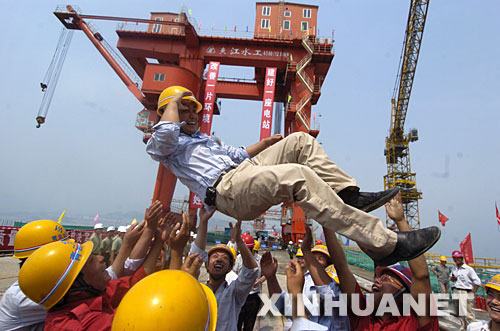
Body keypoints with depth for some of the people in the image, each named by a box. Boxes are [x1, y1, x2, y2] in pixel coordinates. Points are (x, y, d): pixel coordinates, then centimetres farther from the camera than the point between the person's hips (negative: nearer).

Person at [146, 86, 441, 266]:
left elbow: (236, 155, 40)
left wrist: (266, 143, 35)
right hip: (226, 189, -9)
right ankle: (383, 244, -32)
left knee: (300, 140, 1)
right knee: (298, 175, -33)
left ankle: (349, 195, -13)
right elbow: (165, 132, -12)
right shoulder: (162, 145, 14)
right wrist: (175, 99, 4)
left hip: (245, 172, 9)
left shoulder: (205, 138, 38)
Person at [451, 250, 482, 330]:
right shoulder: (454, 268, 10)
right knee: (460, 314, 14)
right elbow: (452, 278, 21)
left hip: (465, 293, -6)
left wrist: (472, 293, -11)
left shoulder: (468, 269, -8)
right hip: (455, 293, 6)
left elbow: (477, 282, -7)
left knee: (468, 314, -7)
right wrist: (452, 278, -3)